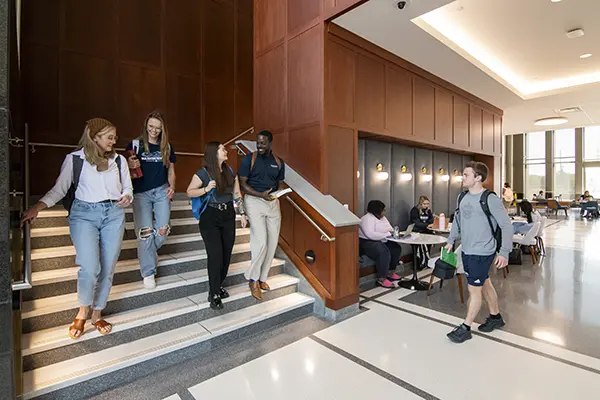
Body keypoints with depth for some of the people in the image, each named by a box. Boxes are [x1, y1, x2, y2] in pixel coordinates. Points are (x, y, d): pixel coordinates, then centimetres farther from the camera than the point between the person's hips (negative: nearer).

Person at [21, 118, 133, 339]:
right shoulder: (74, 159, 3)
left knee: (107, 269, 4)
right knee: (90, 268, -14)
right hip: (84, 213, -2)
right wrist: (36, 208, -8)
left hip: (114, 214, 3)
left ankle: (97, 314, 23)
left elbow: (128, 188, 16)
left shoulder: (119, 160, 10)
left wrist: (126, 197, -6)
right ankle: (83, 311, 15)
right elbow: (59, 189, 4)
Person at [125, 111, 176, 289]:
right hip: (141, 193, -2)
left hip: (161, 191, 2)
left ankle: (146, 252, 32)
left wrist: (172, 186, -4)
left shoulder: (167, 147, 9)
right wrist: (130, 165, -22)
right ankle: (148, 272, 8)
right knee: (145, 232, -7)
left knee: (163, 231, -3)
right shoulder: (135, 144, 0)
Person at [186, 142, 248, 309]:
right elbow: (189, 192, -4)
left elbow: (237, 194, 9)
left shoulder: (230, 172, 4)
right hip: (209, 217, -5)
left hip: (228, 216, 5)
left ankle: (219, 285, 30)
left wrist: (242, 213, 5)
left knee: (226, 254, 8)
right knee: (216, 256, -6)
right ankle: (214, 294, 12)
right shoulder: (202, 173, -10)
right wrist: (206, 189, -22)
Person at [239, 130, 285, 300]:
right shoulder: (249, 159, -3)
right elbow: (242, 184, -6)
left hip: (273, 202, 5)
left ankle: (262, 278, 23)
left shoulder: (279, 162, 9)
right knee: (261, 242, -13)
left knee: (272, 243, 5)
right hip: (254, 201, -5)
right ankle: (253, 279, 9)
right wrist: (261, 194, -20)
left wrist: (278, 192, -8)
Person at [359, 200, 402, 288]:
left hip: (381, 241, 10)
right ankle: (381, 279, -22)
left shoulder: (382, 217, 12)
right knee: (384, 252, -31)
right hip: (367, 243, -10)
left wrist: (393, 232, -8)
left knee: (396, 248, -3)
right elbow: (370, 235, -32)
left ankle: (390, 272, 10)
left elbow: (390, 229, 18)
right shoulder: (367, 218, -20)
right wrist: (387, 234, -25)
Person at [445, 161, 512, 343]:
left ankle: (465, 328, 15)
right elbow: (457, 219, 17)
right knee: (485, 285, 22)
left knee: (474, 290, 2)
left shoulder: (490, 199, -16)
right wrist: (451, 240, 14)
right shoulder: (463, 196, 5)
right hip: (466, 251, 7)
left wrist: (504, 252, -15)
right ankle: (495, 317, 41)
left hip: (482, 253, -7)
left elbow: (506, 225, -13)